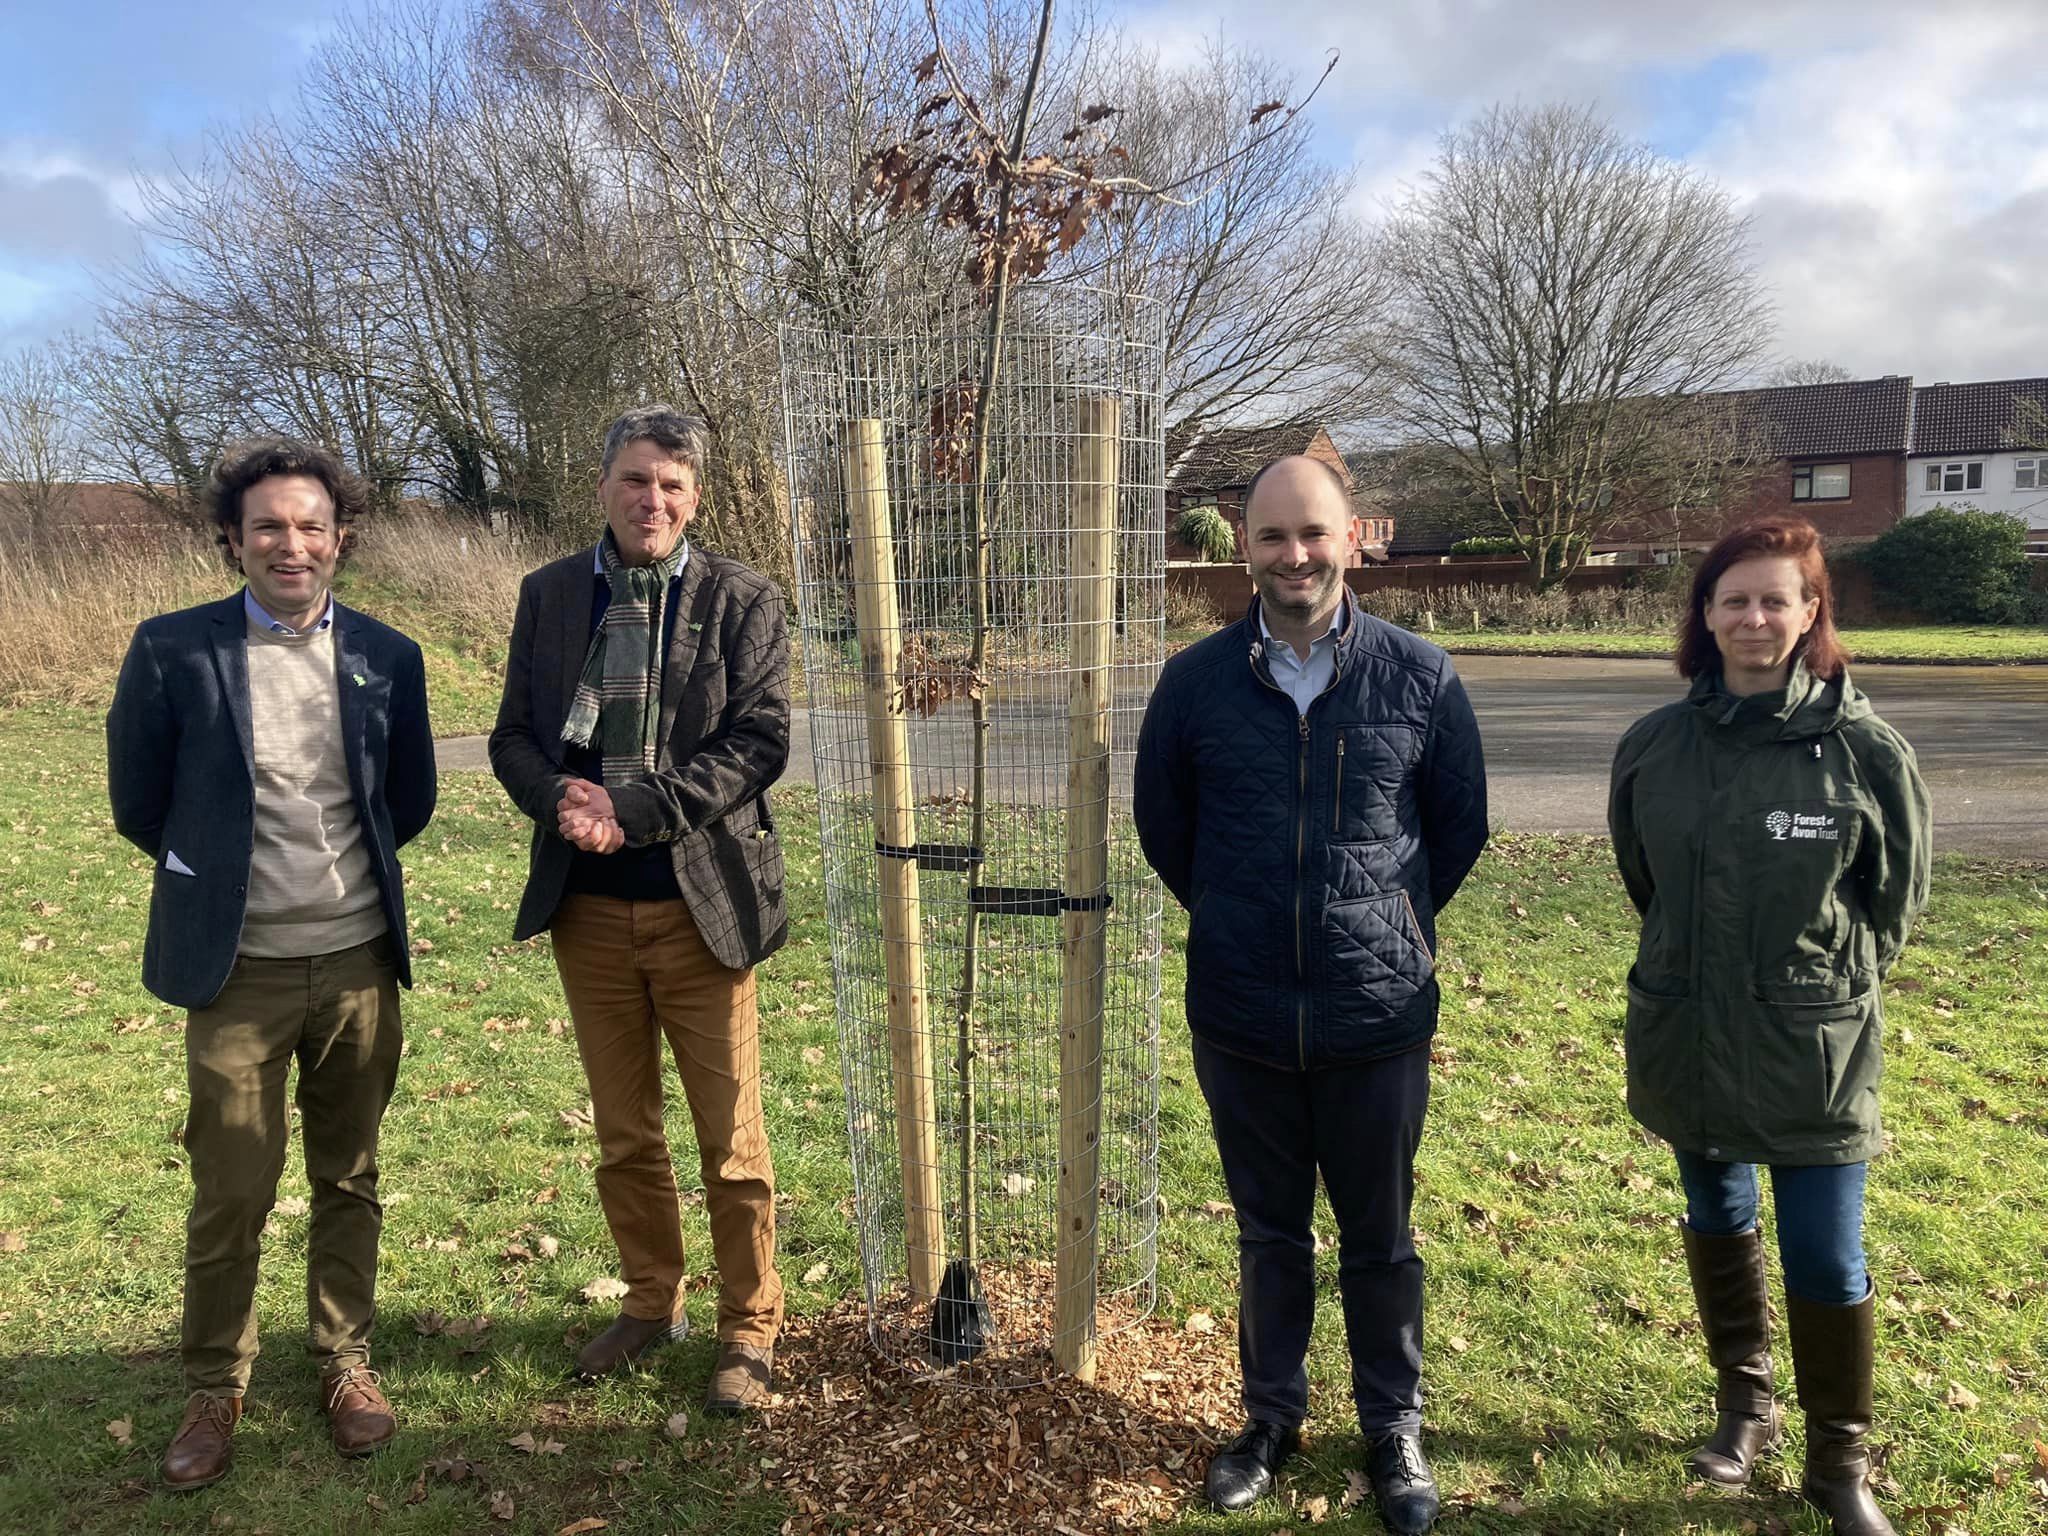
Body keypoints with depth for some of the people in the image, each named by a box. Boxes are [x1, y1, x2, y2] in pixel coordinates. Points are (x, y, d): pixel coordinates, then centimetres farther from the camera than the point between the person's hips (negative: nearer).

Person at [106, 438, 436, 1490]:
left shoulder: (388, 659, 1)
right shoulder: (173, 650, -6)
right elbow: (139, 804, 2)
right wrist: (222, 868, 11)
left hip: (359, 961, 2)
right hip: (237, 971, -2)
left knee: (349, 1179, 14)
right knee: (230, 1194, 6)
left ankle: (345, 1363, 31)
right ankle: (213, 1389, 27)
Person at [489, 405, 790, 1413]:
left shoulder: (741, 600, -3)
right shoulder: (549, 595, 7)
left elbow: (758, 741, -10)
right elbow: (513, 736, 7)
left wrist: (630, 805, -19)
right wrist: (561, 799, -15)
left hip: (701, 903, -3)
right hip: (587, 906, 3)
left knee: (730, 1138, 5)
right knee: (623, 1134, 16)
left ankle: (749, 1328, 22)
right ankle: (652, 1303, 35)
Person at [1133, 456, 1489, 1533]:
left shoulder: (1420, 677, -6)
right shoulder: (1196, 680, -4)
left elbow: (1460, 827, 7)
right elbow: (1163, 824, 10)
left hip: (1378, 1018, -1)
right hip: (1240, 1020, 1)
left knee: (1380, 1241, 14)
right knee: (1268, 1233, 18)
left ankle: (1394, 1432, 35)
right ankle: (1272, 1415, 37)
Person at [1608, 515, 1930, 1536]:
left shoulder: (1865, 751, -11)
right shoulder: (1655, 745, -4)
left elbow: (1893, 900, 2)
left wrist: (1825, 988, 3)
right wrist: (1698, 967, 11)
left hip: (1813, 1057, -3)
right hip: (1687, 1043, 3)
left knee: (1828, 1261, 5)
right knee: (1717, 1226, 19)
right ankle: (1744, 1401, 41)